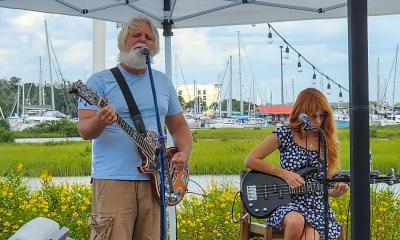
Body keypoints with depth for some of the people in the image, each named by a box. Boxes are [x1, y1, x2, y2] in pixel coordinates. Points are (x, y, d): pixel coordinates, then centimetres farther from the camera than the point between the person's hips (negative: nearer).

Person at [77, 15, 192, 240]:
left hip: (153, 179, 5)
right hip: (113, 180, -5)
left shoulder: (163, 82, 16)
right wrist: (99, 122, -31)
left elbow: (179, 126, 21)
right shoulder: (99, 81, 1)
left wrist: (184, 154, 1)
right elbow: (84, 129, -8)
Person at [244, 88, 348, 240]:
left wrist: (335, 191, -9)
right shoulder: (284, 134, -4)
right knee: (296, 222, -36)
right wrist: (284, 174, -9)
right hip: (287, 203, -1)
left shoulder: (328, 141, 6)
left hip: (316, 206, 2)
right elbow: (250, 161, -3)